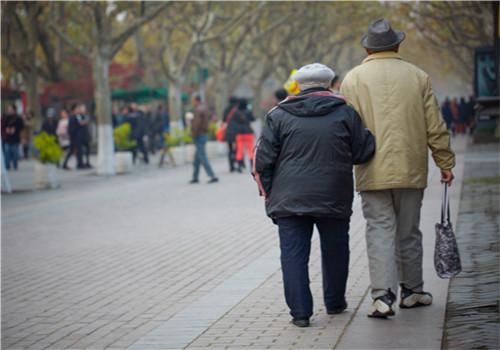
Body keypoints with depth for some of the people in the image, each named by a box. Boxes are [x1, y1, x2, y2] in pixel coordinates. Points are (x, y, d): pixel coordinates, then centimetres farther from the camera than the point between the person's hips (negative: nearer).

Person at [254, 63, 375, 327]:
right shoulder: (345, 114, 1)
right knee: (334, 251, 17)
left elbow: (264, 159, 0)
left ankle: (300, 311, -3)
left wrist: (269, 192, 9)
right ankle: (335, 303, 30)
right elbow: (363, 152, 3)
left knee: (293, 254, 2)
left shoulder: (279, 115, 2)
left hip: (289, 200, 0)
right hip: (333, 199, 1)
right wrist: (371, 135, 24)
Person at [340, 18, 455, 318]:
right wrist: (446, 163, 11)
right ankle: (412, 291, 23)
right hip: (411, 170, 2)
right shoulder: (418, 77, 5)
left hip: (373, 173, -1)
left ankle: (383, 296, -13)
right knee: (409, 232, 13)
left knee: (380, 231, -2)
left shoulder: (353, 79, 1)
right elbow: (435, 127, 4)